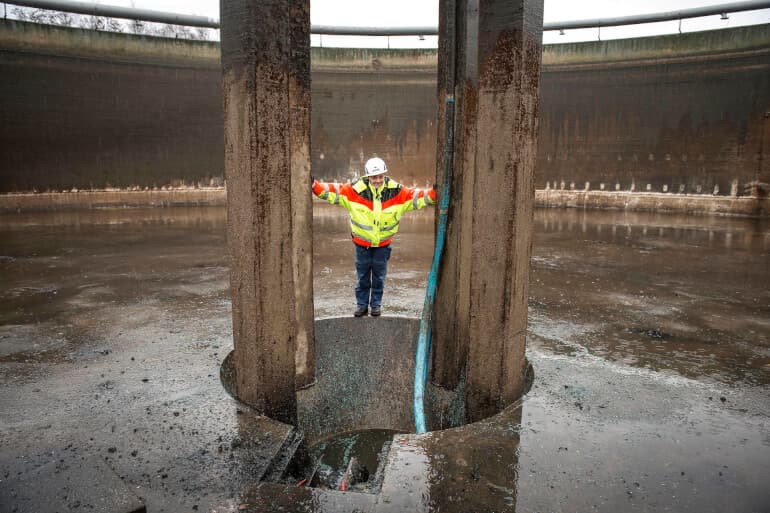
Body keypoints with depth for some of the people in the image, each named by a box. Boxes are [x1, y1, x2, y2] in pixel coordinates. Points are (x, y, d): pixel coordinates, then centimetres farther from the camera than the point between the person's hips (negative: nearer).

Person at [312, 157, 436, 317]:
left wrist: (434, 193, -19)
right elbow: (333, 191, -17)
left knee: (379, 276, 11)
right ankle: (362, 304, 25)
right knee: (362, 275, 10)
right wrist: (314, 186, -28)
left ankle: (376, 304, 27)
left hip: (383, 243, 1)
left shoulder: (396, 191, -11)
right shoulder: (356, 189, -16)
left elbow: (416, 196, -7)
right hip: (362, 242, -1)